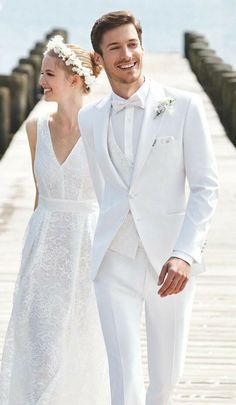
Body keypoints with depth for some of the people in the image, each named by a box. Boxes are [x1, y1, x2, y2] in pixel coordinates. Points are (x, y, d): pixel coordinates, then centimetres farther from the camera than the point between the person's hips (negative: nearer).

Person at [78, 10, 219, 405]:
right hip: (115, 262, 1)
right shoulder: (89, 118, 7)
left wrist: (185, 254, -18)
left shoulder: (183, 106, -4)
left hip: (171, 261, -1)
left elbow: (206, 187, -7)